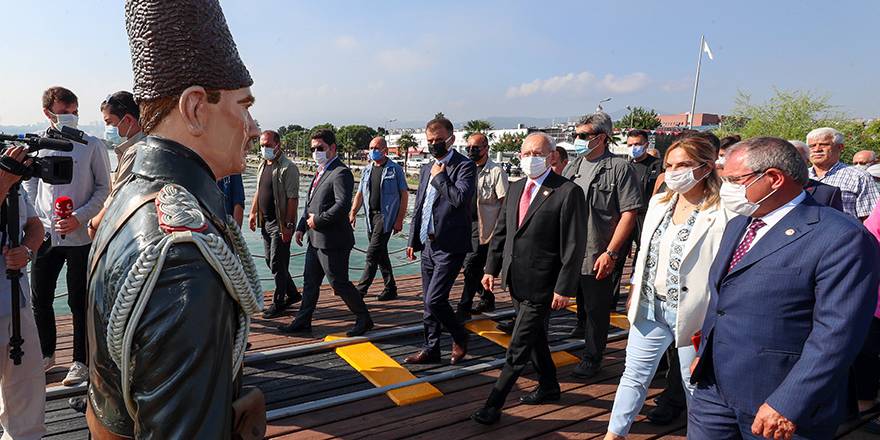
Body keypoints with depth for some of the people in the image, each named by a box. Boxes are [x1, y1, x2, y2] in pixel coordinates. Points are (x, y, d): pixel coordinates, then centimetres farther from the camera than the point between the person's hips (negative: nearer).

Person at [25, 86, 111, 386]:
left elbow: (104, 188, -2)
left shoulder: (92, 145, -3)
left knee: (79, 302, 4)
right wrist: (35, 220, 2)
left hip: (81, 235, -3)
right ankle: (46, 353, 33)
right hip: (46, 235, 4)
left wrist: (79, 217, -13)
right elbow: (29, 186, 13)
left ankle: (81, 361, 18)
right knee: (40, 298, 13)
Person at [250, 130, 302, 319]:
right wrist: (253, 213, 16)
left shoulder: (288, 168, -14)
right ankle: (292, 294, 30)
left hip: (280, 223, -9)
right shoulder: (263, 166, 13)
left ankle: (278, 303, 11)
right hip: (265, 222, 9)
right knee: (270, 261, 15)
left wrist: (288, 225, -22)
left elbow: (293, 199, -18)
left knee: (277, 264, -2)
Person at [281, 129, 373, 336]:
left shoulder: (341, 173, -16)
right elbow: (310, 203, 20)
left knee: (339, 283, 0)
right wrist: (301, 227, 12)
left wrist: (318, 220, -19)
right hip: (316, 239, 10)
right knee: (310, 282, 17)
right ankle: (303, 321, 29)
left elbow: (343, 205, -28)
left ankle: (364, 319, 16)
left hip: (332, 241, -10)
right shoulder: (320, 172, 15)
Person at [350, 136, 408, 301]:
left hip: (386, 216, -7)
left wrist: (400, 219, -12)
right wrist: (353, 213, 0)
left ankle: (361, 289, -3)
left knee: (372, 254, -10)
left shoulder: (395, 170, -4)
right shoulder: (367, 170, 14)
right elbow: (360, 193, 15)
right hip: (371, 216, 7)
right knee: (381, 254, 11)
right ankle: (390, 289, 21)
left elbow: (404, 195, -5)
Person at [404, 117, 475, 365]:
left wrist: (439, 177, -12)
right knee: (429, 303, 13)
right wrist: (413, 240, 17)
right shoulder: (426, 169, 16)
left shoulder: (465, 166, -8)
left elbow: (460, 198, -25)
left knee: (435, 300, -11)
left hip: (450, 246, -8)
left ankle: (460, 337, 13)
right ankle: (431, 350, 26)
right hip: (428, 244, 8)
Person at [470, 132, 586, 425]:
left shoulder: (568, 192, -14)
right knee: (534, 337, 22)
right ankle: (549, 387, 42)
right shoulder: (516, 188, 8)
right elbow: (501, 231, 14)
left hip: (541, 286, -7)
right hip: (516, 281, 7)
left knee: (518, 348, 0)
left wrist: (564, 288, -17)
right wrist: (492, 268, 9)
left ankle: (493, 405, 11)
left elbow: (574, 245, -15)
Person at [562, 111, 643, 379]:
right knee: (580, 304, 20)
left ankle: (592, 359, 22)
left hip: (598, 257, -5)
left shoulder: (619, 168, -8)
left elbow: (629, 213, -12)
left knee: (596, 311, 7)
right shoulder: (572, 168, 9)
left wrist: (611, 252, -16)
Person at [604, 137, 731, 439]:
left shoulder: (721, 214, -15)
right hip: (649, 306, 6)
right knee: (634, 375, 17)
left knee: (696, 384, 12)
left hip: (691, 312, -6)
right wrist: (635, 289, 14)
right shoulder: (659, 203, 6)